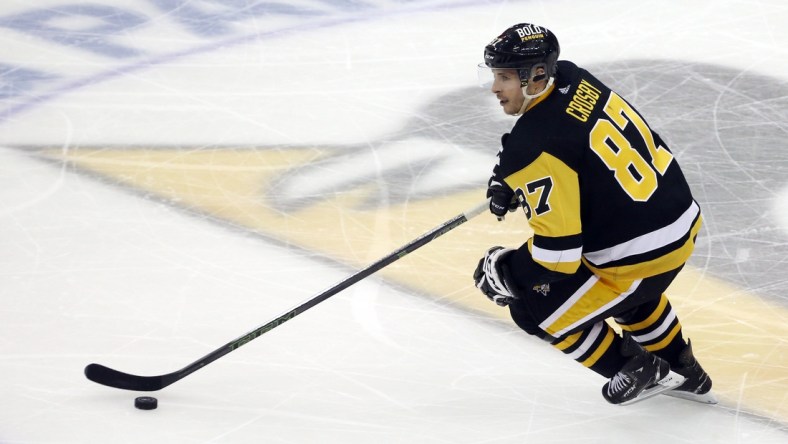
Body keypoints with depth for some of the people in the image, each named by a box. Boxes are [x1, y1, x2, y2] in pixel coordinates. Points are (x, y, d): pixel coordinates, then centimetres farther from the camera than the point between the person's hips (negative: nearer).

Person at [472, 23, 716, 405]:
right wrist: (509, 179, 14)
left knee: (534, 309, 7)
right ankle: (684, 372, 51)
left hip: (640, 255, -9)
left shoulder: (536, 147, -25)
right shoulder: (572, 78, 0)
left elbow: (558, 250, -25)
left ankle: (637, 369, 20)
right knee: (628, 291, 39)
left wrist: (504, 272, -8)